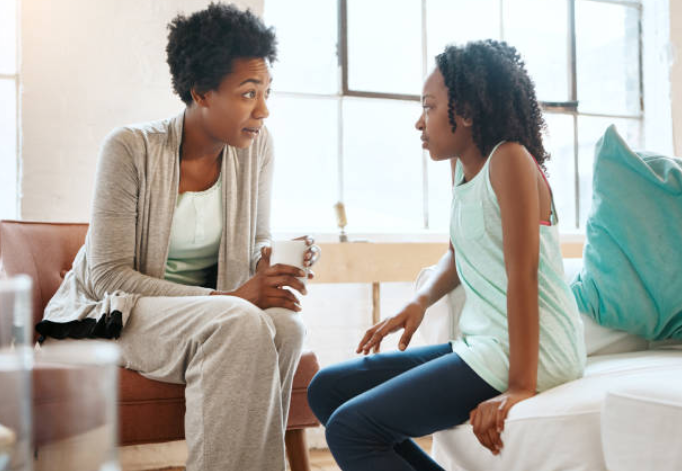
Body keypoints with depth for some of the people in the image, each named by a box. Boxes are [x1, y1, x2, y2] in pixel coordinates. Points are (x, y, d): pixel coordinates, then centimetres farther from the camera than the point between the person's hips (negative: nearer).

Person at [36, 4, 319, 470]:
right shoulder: (131, 148, -16)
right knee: (241, 324, -34)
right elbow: (109, 275, -18)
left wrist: (275, 257, -17)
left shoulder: (256, 145, -2)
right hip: (116, 311, -4)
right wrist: (227, 298, -27)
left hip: (208, 312, 5)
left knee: (286, 324, -29)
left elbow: (256, 243, 9)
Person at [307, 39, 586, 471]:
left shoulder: (509, 160, -14)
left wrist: (521, 387, -23)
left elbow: (522, 274, -20)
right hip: (482, 345, 10)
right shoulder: (465, 165, 12)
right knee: (327, 389, 11)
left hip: (531, 351, -10)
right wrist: (421, 301, 6)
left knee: (349, 428, -18)